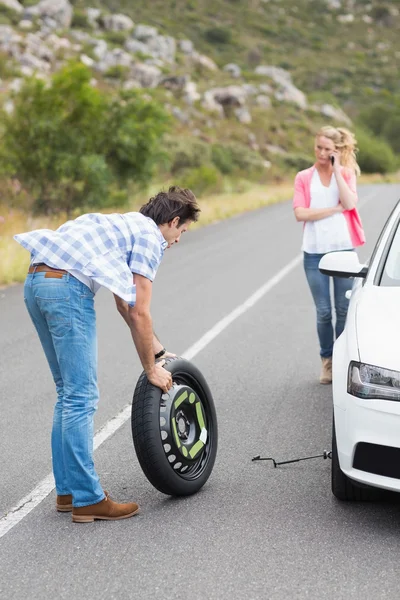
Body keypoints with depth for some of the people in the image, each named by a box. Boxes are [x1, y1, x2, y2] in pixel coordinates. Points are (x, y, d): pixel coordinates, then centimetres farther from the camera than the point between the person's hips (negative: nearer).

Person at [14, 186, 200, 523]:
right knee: (82, 397, -4)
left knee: (68, 393, 17)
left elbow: (126, 306, 35)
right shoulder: (150, 237, 2)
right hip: (68, 286, -10)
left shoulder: (126, 225, 29)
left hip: (36, 282, 10)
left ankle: (67, 491, 22)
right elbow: (139, 314, -3)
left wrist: (158, 351, 37)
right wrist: (151, 369, 8)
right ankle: (88, 499, 1)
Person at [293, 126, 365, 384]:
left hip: (343, 249, 0)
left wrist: (337, 170, -9)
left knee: (344, 310, 5)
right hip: (315, 252, 0)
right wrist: (335, 208, -10)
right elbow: (300, 214, -8)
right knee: (323, 312, 4)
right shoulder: (304, 177, 5)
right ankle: (327, 360, 17)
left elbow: (350, 204, -13)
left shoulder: (346, 174, 7)